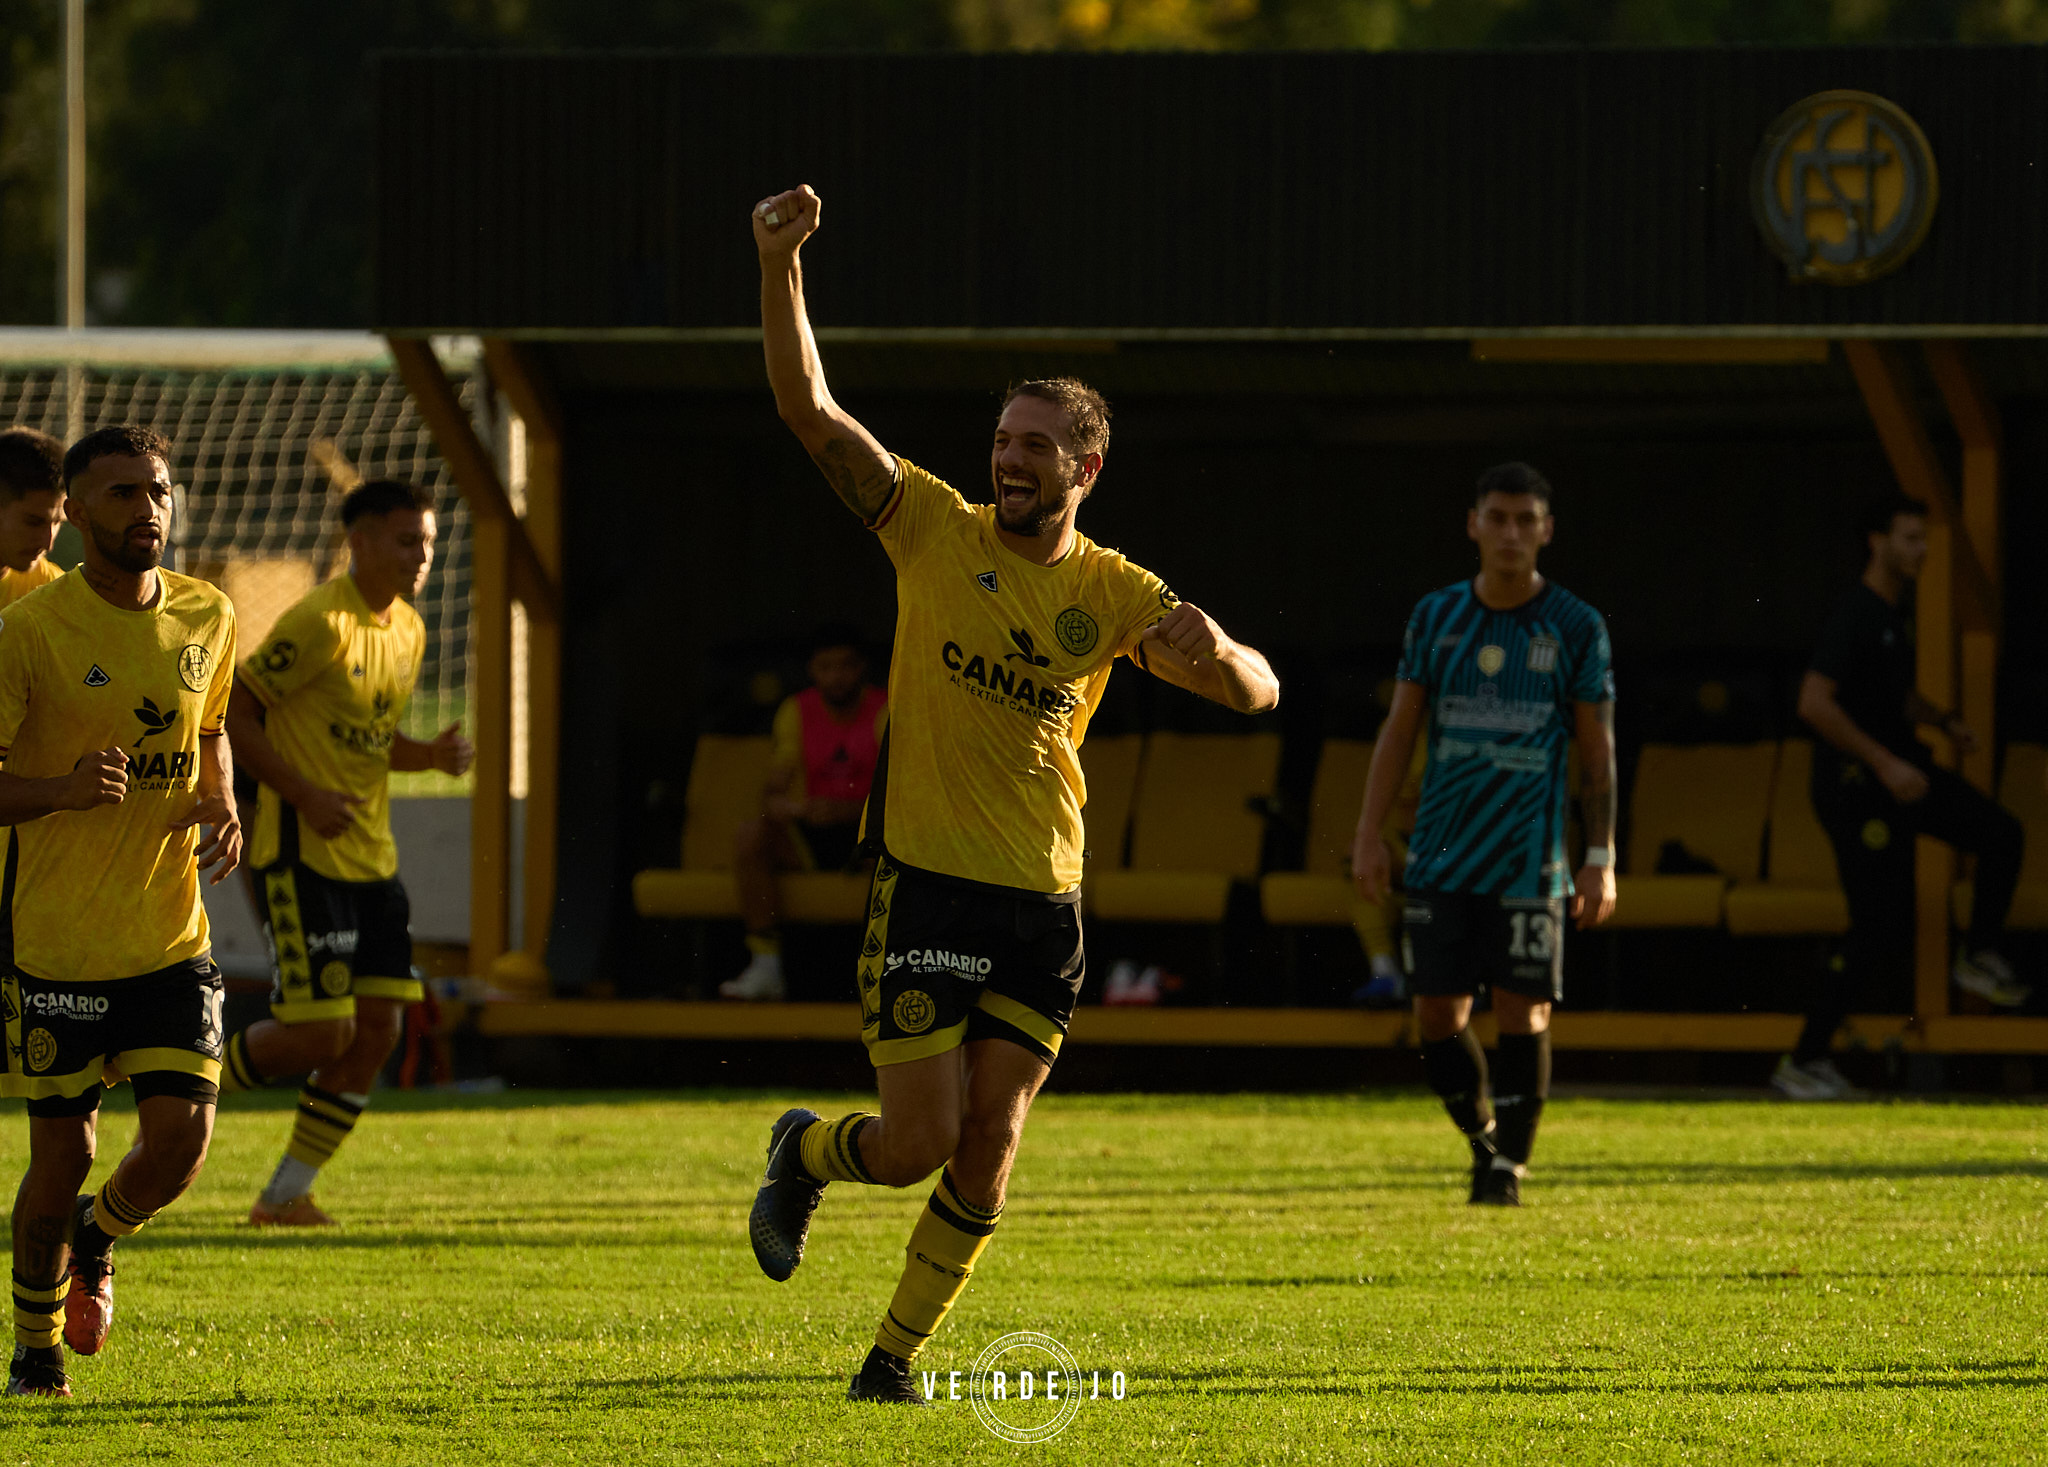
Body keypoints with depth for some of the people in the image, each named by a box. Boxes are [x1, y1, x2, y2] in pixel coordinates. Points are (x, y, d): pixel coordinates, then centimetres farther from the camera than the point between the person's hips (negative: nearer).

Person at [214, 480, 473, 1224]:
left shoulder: (408, 631, 12)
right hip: (303, 856, -8)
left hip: (370, 857, 8)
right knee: (320, 1031, -12)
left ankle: (285, 1194, 10)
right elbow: (230, 713, -14)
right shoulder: (319, 625, -16)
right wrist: (306, 796, -20)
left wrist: (431, 754, 2)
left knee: (377, 1030, 1)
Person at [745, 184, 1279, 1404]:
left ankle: (895, 1360, 15)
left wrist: (1210, 650, -18)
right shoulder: (938, 531, -1)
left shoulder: (1116, 595, 5)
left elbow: (1257, 692, 6)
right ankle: (807, 1153, 28)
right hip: (928, 886, -3)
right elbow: (809, 410, -8)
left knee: (986, 1158, -1)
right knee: (919, 1145, -7)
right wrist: (780, 264, -20)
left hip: (1045, 904, 3)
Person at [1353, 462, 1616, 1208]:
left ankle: (1510, 1165, 6)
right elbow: (1399, 728, 10)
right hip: (1441, 858, 2)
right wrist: (1370, 833, 3)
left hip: (1530, 860, -2)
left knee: (1524, 1013, -6)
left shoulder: (1576, 628, 2)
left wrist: (1600, 858, -2)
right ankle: (1483, 1140, 21)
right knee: (1437, 1014, 0)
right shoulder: (1436, 617, 7)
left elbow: (1597, 752, 4)